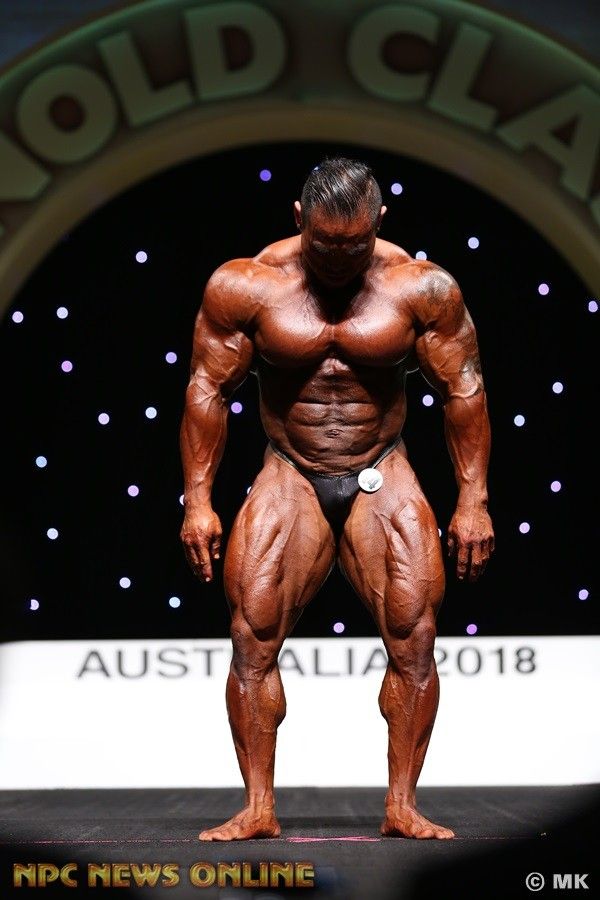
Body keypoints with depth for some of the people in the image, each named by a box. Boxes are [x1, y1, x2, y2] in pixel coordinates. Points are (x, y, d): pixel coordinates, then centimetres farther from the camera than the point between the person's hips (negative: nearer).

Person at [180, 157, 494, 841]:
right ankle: (258, 809, -5)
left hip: (383, 481, 0)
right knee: (253, 637, -11)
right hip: (289, 480, 0)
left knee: (414, 638, -11)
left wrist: (473, 500, -3)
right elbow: (209, 388, -1)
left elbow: (463, 390, 0)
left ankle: (402, 806, -2)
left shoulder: (423, 289, -7)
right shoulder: (244, 286, -8)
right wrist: (198, 500, -4)